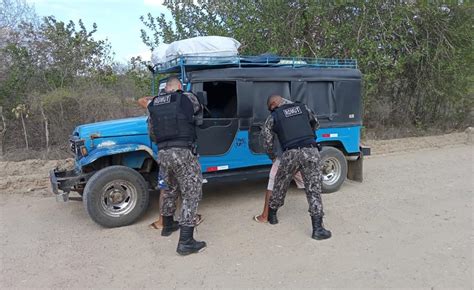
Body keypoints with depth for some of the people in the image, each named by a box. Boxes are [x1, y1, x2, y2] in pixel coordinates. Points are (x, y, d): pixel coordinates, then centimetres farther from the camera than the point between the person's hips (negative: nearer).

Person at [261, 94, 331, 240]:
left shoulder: (273, 117, 10)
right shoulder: (303, 107, 18)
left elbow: (267, 141, 9)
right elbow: (316, 124, 30)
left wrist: (272, 155, 27)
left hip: (290, 154, -1)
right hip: (311, 151, 1)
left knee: (280, 185, 19)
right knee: (314, 189, 4)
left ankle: (272, 215, 37)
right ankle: (317, 229, 1)